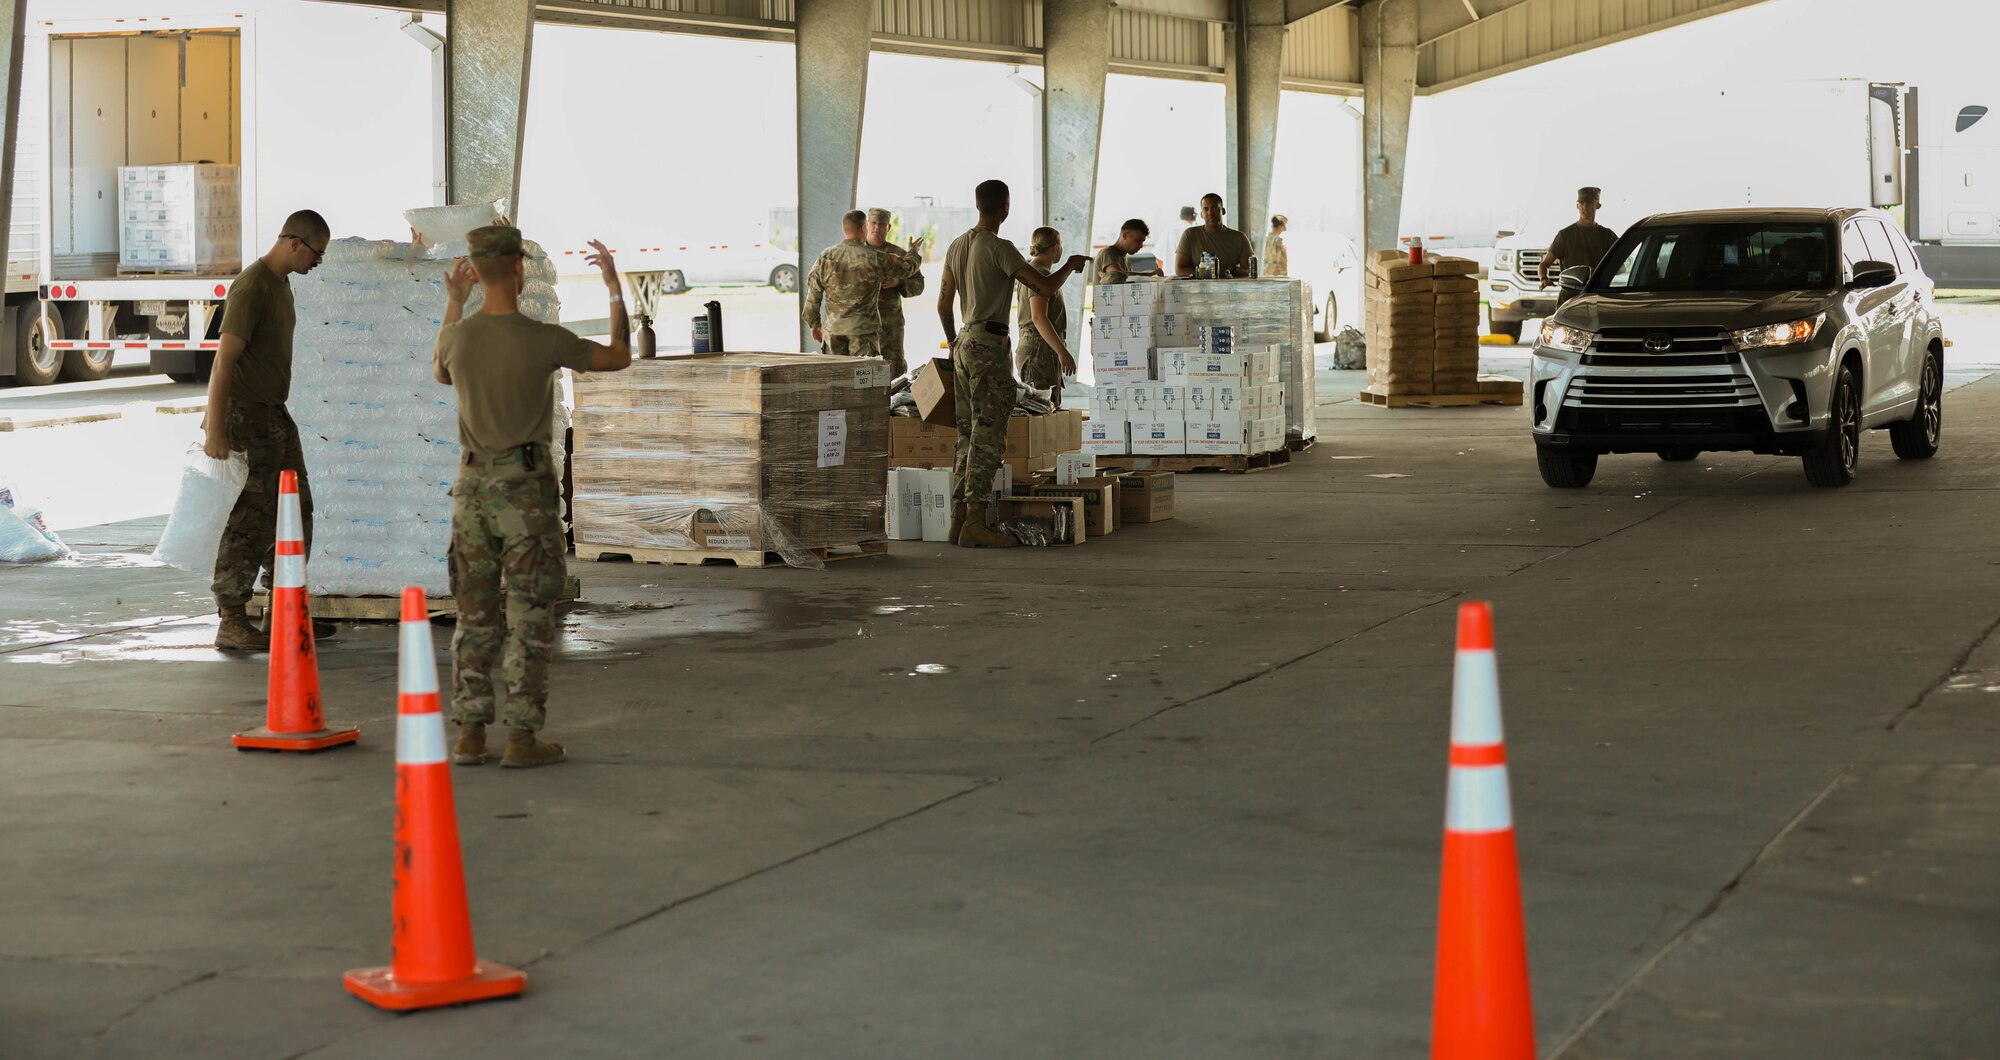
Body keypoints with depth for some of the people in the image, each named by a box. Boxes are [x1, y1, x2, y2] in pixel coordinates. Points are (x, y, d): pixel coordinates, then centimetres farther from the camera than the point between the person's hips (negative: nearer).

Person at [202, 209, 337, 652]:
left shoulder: (282, 283, 13)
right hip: (247, 419, -10)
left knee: (295, 515, 13)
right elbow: (225, 359, -22)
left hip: (276, 417, 10)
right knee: (249, 521, -8)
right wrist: (215, 430, -25)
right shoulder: (251, 287, -17)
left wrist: (275, 413, 20)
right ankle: (231, 623, -4)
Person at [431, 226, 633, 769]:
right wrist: (614, 286, 12)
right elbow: (619, 356, 2)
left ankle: (470, 734, 11)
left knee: (475, 613, 10)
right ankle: (522, 738, 1)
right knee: (529, 616, 2)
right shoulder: (544, 341, -14)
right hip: (528, 488, -4)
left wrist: (452, 304, 26)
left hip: (472, 485, 4)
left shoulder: (457, 337, -3)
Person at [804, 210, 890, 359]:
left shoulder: (826, 257, 1)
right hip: (863, 329, -3)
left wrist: (814, 324, 16)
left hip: (833, 329, 3)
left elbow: (813, 294, 5)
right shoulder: (874, 258, -7)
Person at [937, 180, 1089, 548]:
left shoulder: (957, 246, 12)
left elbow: (943, 304, 18)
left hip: (963, 343, 9)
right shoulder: (999, 248, -13)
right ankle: (975, 522, -13)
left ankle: (959, 518, 12)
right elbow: (1046, 287, -16)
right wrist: (1071, 265, 3)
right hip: (989, 345, -9)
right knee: (988, 435, -9)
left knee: (968, 435, 12)